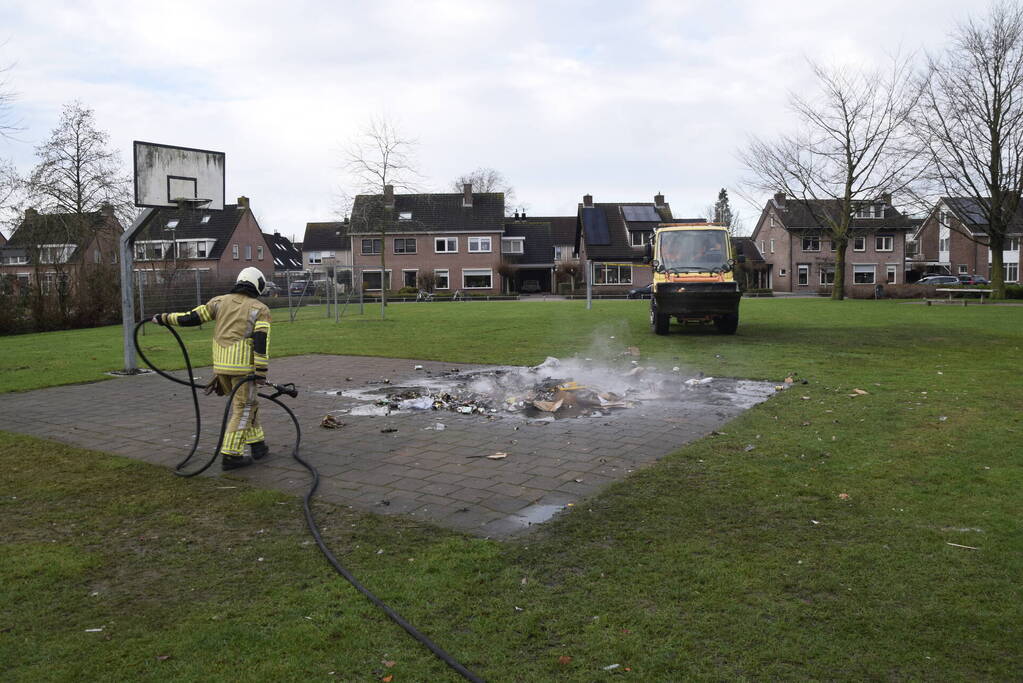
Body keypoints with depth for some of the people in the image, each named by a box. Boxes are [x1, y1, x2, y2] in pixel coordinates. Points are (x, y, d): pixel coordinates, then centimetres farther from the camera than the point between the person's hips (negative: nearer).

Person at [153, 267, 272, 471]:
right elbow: (261, 342, -11)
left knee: (247, 404, 19)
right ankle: (230, 455, 1)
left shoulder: (220, 301, 11)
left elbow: (191, 317, 10)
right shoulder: (260, 309, 0)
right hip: (244, 366, -5)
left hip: (221, 366, 5)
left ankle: (257, 445, 25)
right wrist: (261, 373, -11)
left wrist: (165, 318, 24)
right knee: (242, 409, 3)